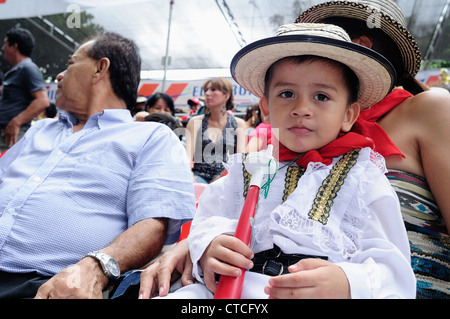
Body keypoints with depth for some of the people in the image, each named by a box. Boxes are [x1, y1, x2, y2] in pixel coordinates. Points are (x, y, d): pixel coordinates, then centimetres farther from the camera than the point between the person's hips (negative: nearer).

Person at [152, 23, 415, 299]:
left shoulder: (362, 177, 3)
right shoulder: (247, 167, 13)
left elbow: (391, 267, -3)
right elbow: (209, 220, 11)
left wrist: (347, 284, -25)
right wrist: (209, 247, -13)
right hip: (230, 289, 2)